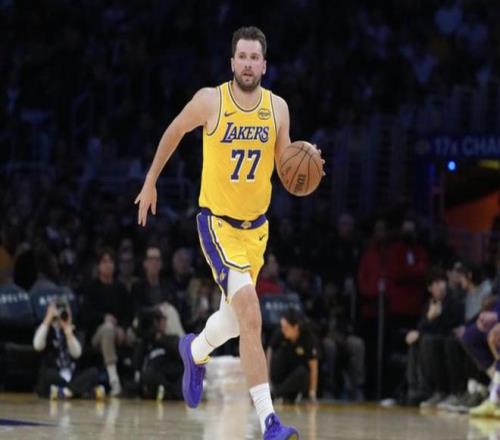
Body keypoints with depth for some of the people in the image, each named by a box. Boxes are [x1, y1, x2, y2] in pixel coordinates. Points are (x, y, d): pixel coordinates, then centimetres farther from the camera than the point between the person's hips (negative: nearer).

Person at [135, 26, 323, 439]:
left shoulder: (278, 108, -3)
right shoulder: (210, 100, -12)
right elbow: (174, 132, 6)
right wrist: (151, 182, 13)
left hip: (256, 225, 5)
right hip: (217, 222, -5)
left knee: (236, 317, 22)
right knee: (251, 316, -22)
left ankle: (195, 350, 57)